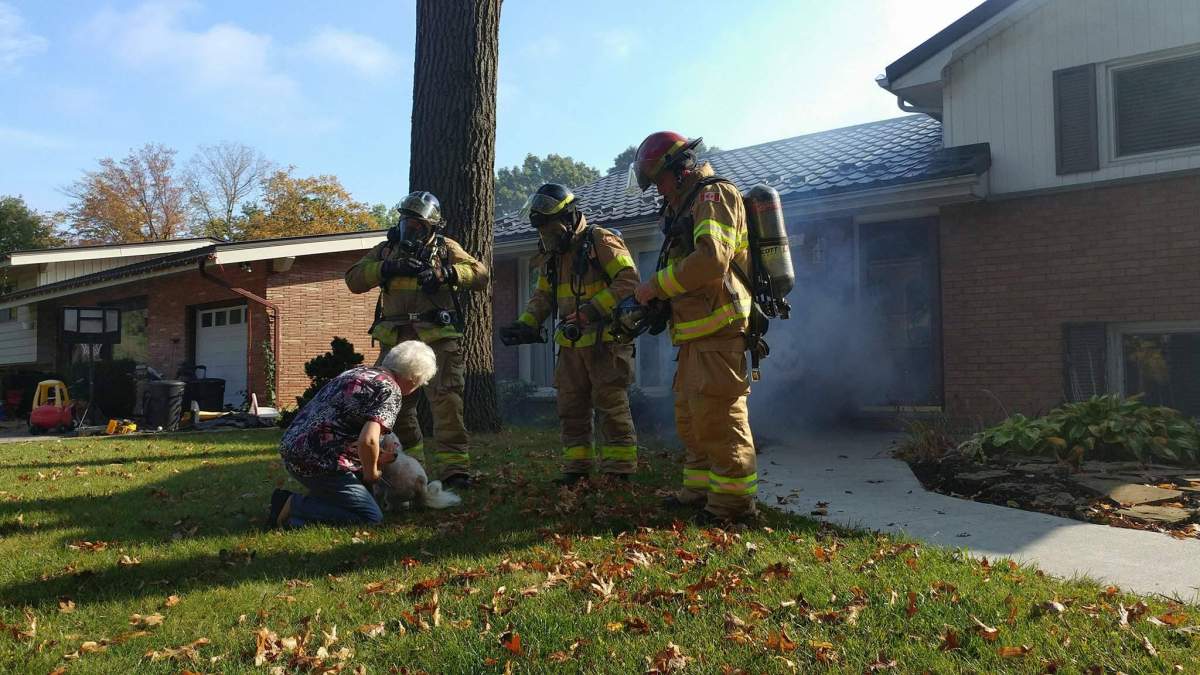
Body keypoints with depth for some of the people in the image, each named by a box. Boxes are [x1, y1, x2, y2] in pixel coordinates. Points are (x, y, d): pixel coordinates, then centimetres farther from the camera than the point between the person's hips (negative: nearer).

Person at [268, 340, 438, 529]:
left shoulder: (359, 371, 17)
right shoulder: (391, 391, -10)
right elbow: (368, 441, -24)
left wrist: (375, 459, 25)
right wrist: (371, 473, -4)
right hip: (318, 462, -9)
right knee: (371, 517, -2)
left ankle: (288, 500, 10)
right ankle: (294, 506, -7)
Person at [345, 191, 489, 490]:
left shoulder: (445, 248, 9)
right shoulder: (386, 249, 17)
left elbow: (480, 275, -1)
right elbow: (354, 280, 5)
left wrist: (445, 273, -16)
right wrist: (388, 268, -10)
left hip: (438, 338, -4)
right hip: (396, 340, 4)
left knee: (446, 401, -13)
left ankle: (454, 467, -10)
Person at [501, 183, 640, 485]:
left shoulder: (601, 241, -11)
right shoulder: (551, 255, 14)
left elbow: (628, 281, -20)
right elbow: (543, 296, 20)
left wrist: (593, 308, -26)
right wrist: (526, 322, 2)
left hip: (605, 340, -8)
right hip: (571, 344, 8)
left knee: (611, 405, -4)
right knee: (571, 408, 11)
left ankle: (619, 470, 3)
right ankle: (577, 468, 20)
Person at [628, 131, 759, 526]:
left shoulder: (713, 196, -8)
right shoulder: (686, 208, 24)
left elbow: (711, 260, -22)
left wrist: (656, 286, -14)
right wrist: (652, 302, 11)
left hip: (719, 330, -11)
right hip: (696, 333, 11)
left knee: (718, 415, -10)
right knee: (690, 414, 15)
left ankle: (734, 501, -2)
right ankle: (701, 489, 26)